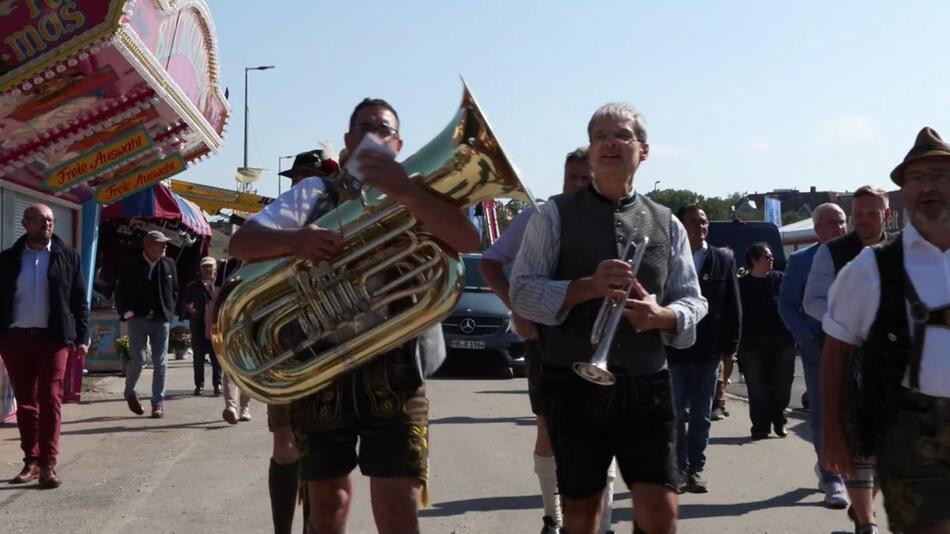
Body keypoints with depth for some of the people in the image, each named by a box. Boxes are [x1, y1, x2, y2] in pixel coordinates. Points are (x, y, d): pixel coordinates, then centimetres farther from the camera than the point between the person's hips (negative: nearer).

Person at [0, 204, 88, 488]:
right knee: (25, 403, 7)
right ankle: (31, 461, 15)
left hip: (52, 337, -2)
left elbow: (80, 299, 4)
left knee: (50, 400, -5)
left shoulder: (67, 256, 3)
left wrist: (82, 336, -2)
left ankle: (48, 464, -4)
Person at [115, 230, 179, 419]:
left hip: (161, 319, 2)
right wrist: (127, 312, -6)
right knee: (138, 359, -5)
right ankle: (130, 393, 20)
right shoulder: (130, 264, -1)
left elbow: (174, 291, 13)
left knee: (160, 362, 2)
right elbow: (121, 292, 3)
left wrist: (169, 311, 3)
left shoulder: (168, 264, 6)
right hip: (138, 318, -2)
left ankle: (158, 402, 9)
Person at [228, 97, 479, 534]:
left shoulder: (415, 199, 9)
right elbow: (240, 243, 1)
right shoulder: (316, 192, 11)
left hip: (392, 369, -1)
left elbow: (467, 241, -12)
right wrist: (294, 240, -22)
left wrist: (404, 190, -28)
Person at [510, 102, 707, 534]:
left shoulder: (667, 224, 10)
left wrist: (663, 316, -12)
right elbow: (522, 292, -5)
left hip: (646, 386, 2)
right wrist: (588, 287, -20)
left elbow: (693, 302, 11)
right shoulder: (555, 215, 2)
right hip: (575, 386, -1)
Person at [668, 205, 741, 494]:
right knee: (677, 414, 3)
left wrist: (730, 345, 1)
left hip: (708, 352, 2)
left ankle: (695, 468, 17)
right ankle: (679, 468, 11)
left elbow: (733, 307, 6)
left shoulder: (723, 260, 5)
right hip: (673, 349, -2)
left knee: (701, 415, 9)